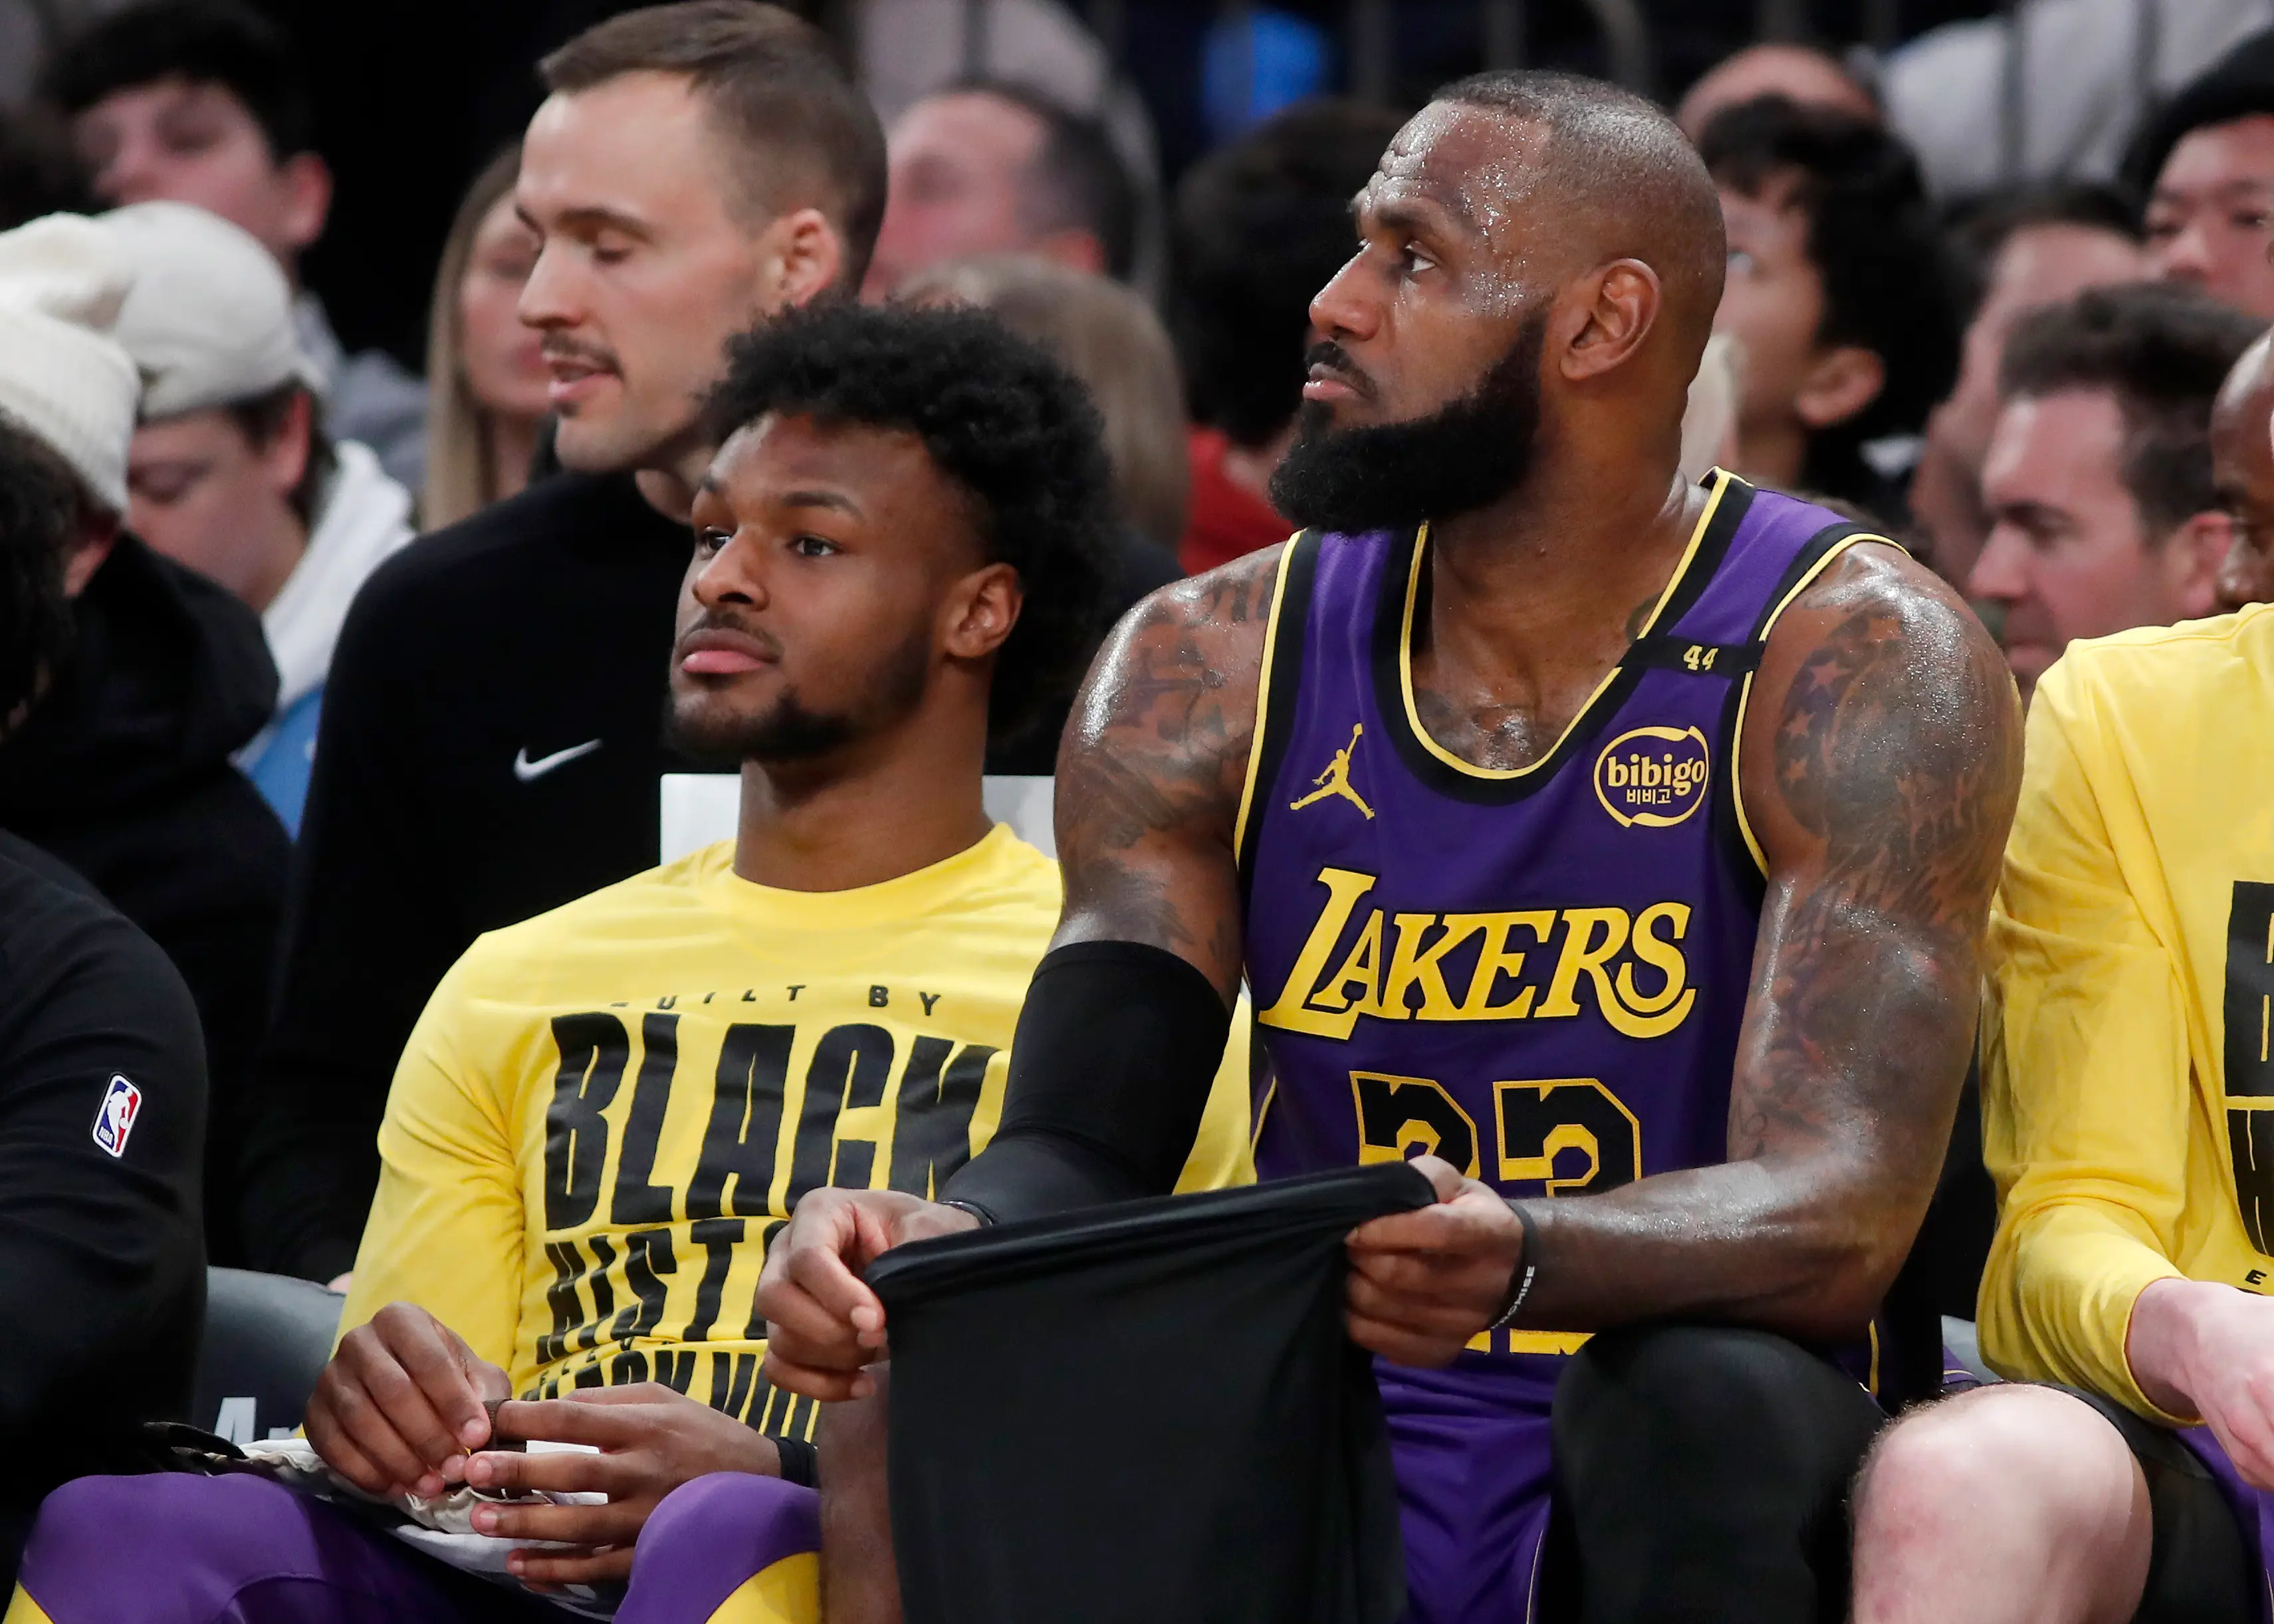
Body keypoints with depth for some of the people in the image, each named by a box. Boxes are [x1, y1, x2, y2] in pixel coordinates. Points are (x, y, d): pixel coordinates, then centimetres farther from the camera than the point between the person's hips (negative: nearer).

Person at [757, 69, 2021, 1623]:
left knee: (1704, 1392, -38)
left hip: (1690, 1497, -2)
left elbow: (1837, 1216, -20)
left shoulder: (1857, 663, -8)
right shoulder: (1205, 672, 6)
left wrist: (1518, 1259, -42)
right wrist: (921, 1248, -26)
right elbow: (1079, 1155, 0)